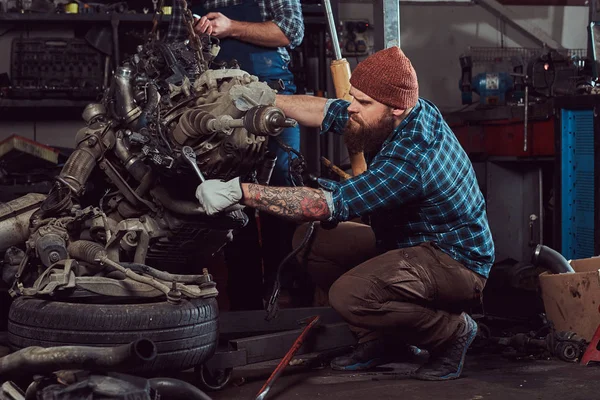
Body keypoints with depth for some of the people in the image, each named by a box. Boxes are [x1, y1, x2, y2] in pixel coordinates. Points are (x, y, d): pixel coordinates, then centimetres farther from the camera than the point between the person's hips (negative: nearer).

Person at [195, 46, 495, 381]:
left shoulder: (410, 160, -33)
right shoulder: (413, 111, -6)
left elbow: (330, 204, -36)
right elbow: (327, 111, 3)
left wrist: (240, 191, -37)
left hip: (456, 262, -10)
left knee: (350, 294, -32)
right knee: (318, 245, 5)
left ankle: (454, 332, -7)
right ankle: (381, 340, 13)